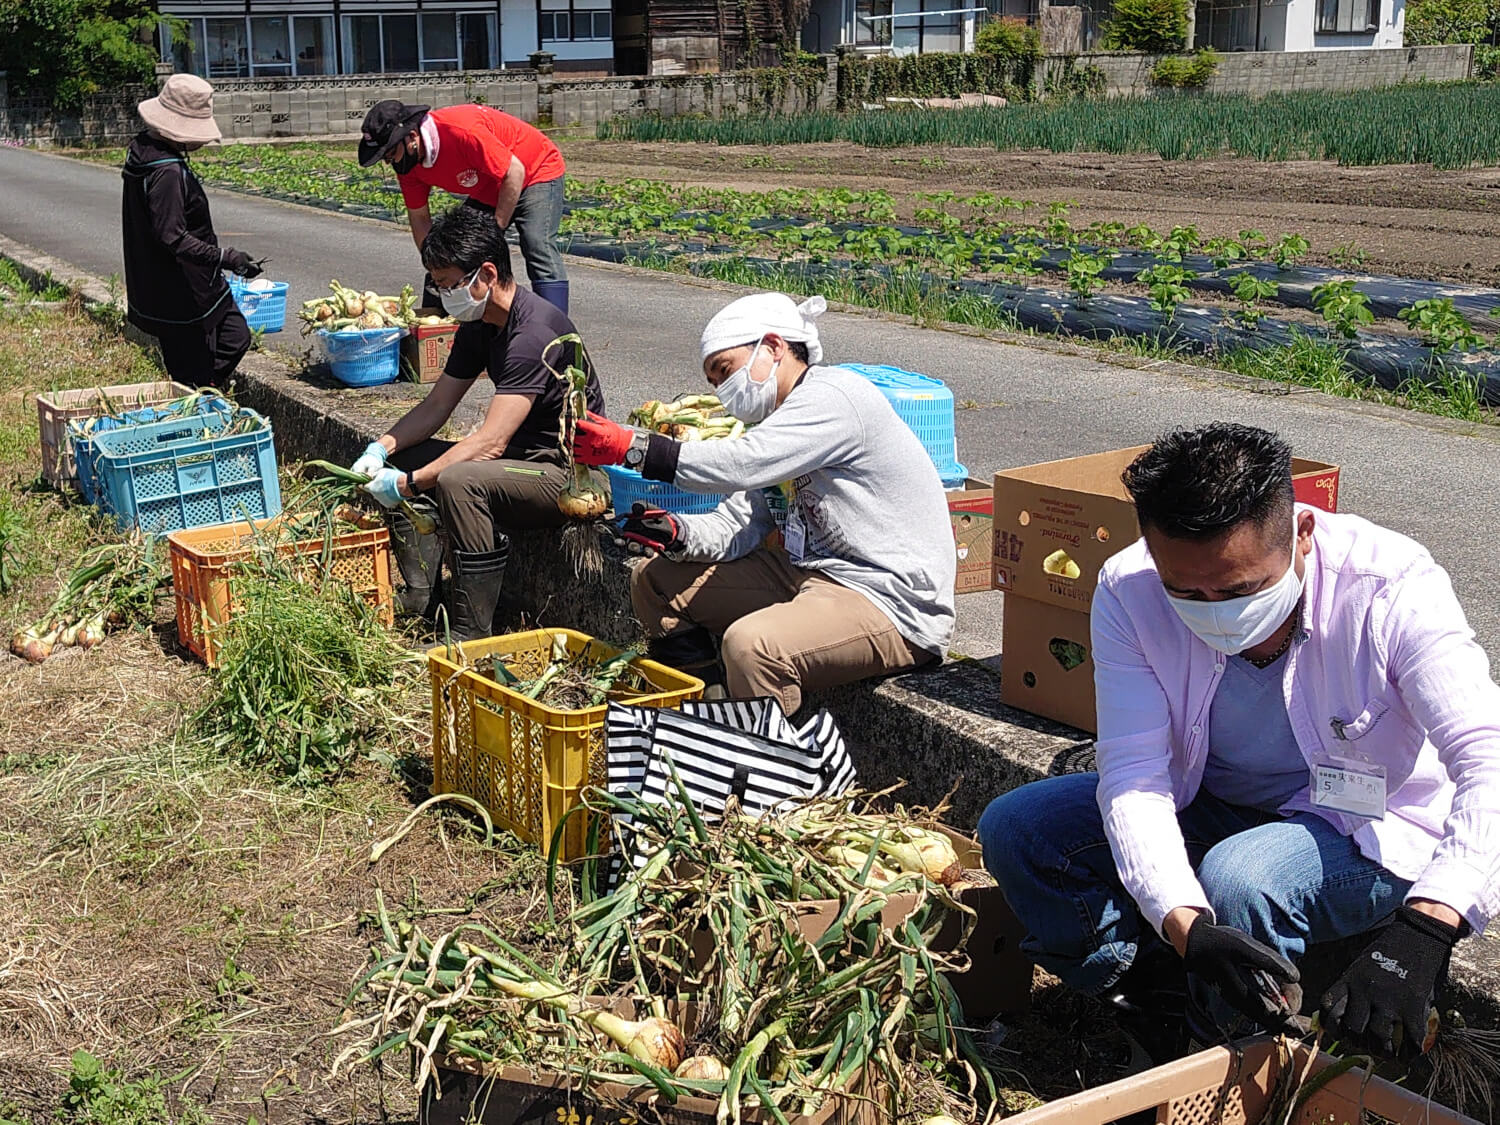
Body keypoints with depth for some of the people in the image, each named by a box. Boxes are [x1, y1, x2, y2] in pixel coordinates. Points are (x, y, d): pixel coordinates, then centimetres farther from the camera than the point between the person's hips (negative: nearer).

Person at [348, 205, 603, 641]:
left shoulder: (534, 334, -25)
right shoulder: (479, 324, 5)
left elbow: (490, 443, -30)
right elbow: (436, 405, 12)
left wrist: (408, 483, -27)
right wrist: (382, 446, -5)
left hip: (570, 474, -10)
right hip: (524, 455, 10)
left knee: (459, 481, -35)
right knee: (397, 460, 7)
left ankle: (469, 638, -25)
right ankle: (420, 594, 4)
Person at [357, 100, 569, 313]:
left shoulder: (460, 132, -37)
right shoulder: (406, 162, -12)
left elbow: (514, 173, -31)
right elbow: (419, 218, -3)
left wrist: (495, 231, -28)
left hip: (537, 174, -8)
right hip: (487, 192, 8)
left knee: (539, 250, -26)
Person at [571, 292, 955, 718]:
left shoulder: (833, 396, -13)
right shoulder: (779, 420, 17)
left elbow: (739, 464, -26)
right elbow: (734, 528, 9)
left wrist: (632, 447, -24)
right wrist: (673, 532, -11)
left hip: (893, 603, -10)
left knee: (752, 644, -37)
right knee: (653, 580, 11)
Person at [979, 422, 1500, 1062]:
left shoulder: (1392, 588, -30)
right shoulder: (1128, 591, -21)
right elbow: (1133, 771, -24)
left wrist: (1419, 933, -55)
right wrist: (1188, 926, -42)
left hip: (1370, 828, -3)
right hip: (1206, 805, 4)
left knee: (1238, 876, -35)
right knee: (1013, 828, -15)